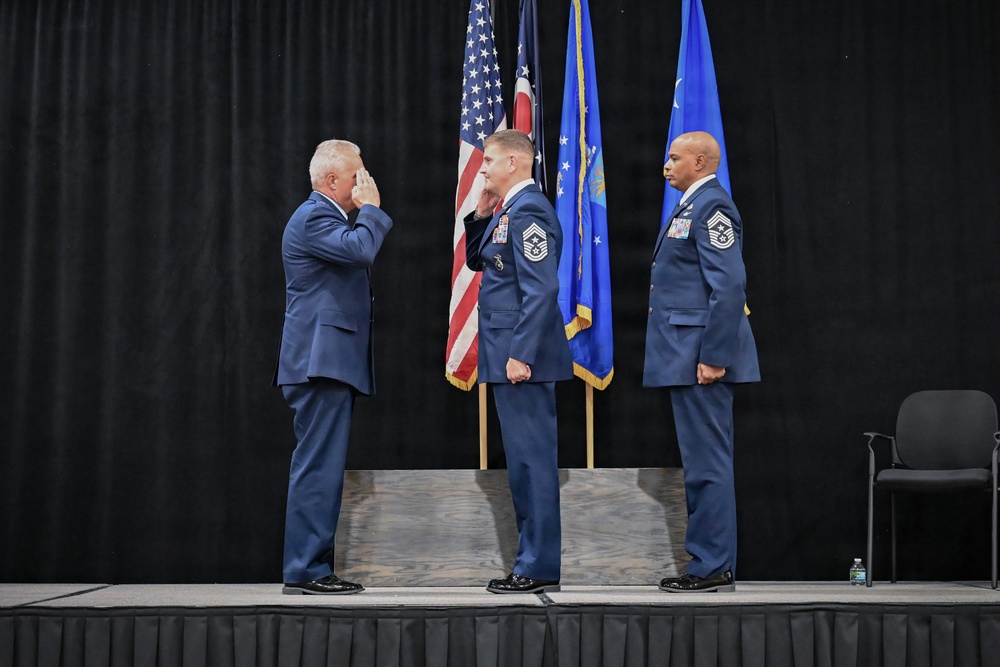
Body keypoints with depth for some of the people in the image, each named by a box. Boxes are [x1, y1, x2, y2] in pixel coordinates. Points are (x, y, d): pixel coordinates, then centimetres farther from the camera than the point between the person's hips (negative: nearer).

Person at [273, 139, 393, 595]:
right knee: (318, 467, -11)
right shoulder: (313, 217, -10)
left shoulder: (327, 217, 24)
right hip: (320, 362, -11)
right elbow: (360, 249, -25)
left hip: (332, 364, 11)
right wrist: (371, 209, -12)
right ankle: (304, 570, -9)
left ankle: (314, 567, 15)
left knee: (323, 467, 11)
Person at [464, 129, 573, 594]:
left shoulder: (528, 210, -15)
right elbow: (476, 261, 27)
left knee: (533, 459, -5)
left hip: (522, 357, -10)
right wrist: (480, 216, 11)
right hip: (507, 353, 10)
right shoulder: (508, 210, 16)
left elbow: (541, 290, -21)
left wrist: (520, 355, -23)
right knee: (525, 460, 13)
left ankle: (539, 568, 0)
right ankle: (534, 558, 21)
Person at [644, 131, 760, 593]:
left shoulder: (712, 206, -12)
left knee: (707, 464, -7)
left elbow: (729, 286, -20)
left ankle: (714, 568, -2)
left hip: (700, 355, -11)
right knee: (701, 464, 13)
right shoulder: (691, 207, 20)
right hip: (684, 356, 11)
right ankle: (710, 563, 18)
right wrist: (694, 355, 19)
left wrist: (713, 357, -23)